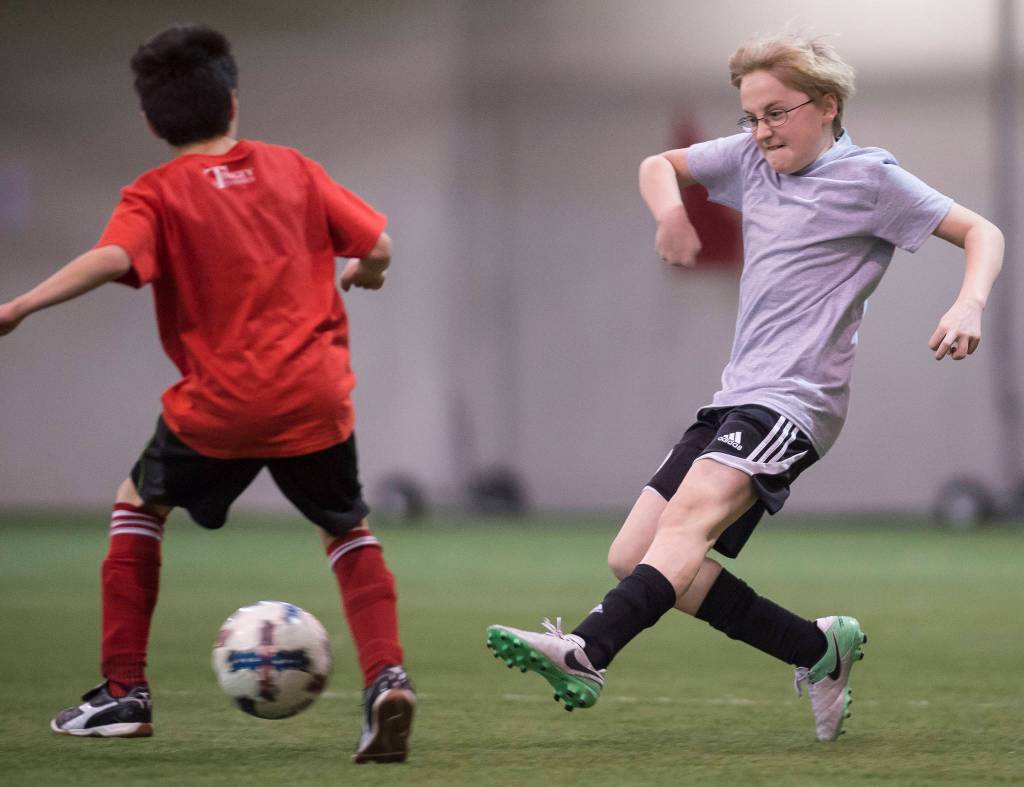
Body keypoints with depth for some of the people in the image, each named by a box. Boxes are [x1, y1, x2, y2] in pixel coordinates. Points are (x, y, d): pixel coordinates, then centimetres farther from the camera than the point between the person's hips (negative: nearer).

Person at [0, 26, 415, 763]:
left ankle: (125, 692, 18)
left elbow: (113, 258, -19)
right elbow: (377, 246, 8)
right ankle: (386, 677, -3)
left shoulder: (158, 193, 0)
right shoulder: (295, 169, 10)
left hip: (217, 406, -2)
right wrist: (359, 275, 31)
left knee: (138, 504, 23)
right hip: (315, 398, 2)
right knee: (351, 534, 22)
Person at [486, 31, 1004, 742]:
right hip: (739, 395, 9)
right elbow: (659, 165, 28)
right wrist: (670, 211, 4)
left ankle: (585, 656, -53)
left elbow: (981, 233, -3)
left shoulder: (869, 178, -2)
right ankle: (820, 650, 7)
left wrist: (969, 305, -23)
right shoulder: (752, 159, 16)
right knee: (633, 555, 1)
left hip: (796, 398, -9)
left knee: (692, 514, -32)